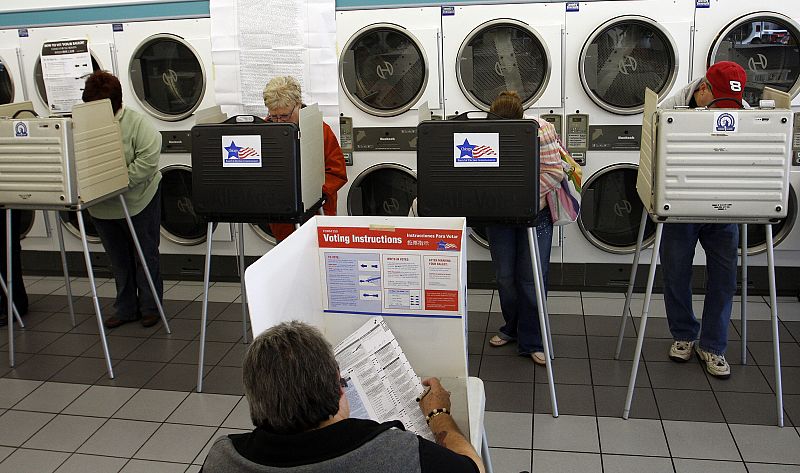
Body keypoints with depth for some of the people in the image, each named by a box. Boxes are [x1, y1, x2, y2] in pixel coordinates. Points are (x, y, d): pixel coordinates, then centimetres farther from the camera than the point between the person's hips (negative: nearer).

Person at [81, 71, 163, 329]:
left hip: (138, 202, -5)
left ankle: (150, 307, 21)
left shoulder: (138, 124, -15)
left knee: (145, 255, 8)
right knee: (119, 259, 16)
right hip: (102, 207, 5)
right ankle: (125, 309, 29)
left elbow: (147, 161, -23)